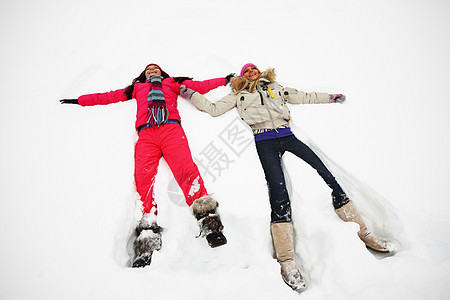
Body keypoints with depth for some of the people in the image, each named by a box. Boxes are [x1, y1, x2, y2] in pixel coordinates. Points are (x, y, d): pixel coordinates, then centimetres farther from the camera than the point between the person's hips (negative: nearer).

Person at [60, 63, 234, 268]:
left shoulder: (173, 83, 37)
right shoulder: (137, 87, 39)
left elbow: (201, 86, 33)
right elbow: (109, 96, 41)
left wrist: (226, 80, 32)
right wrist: (79, 100, 42)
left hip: (171, 127, -1)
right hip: (146, 133, 1)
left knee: (186, 169, -27)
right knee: (144, 177, -23)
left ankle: (208, 220, -36)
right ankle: (147, 235, -31)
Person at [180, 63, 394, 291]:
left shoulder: (275, 88, 30)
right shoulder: (239, 95, 24)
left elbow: (304, 97, 33)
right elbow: (213, 109, 19)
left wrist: (331, 98, 31)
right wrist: (190, 94, 15)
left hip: (287, 137, 3)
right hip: (265, 142, -3)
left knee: (327, 176, -9)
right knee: (278, 192, -24)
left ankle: (363, 232, -1)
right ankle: (286, 260, -25)